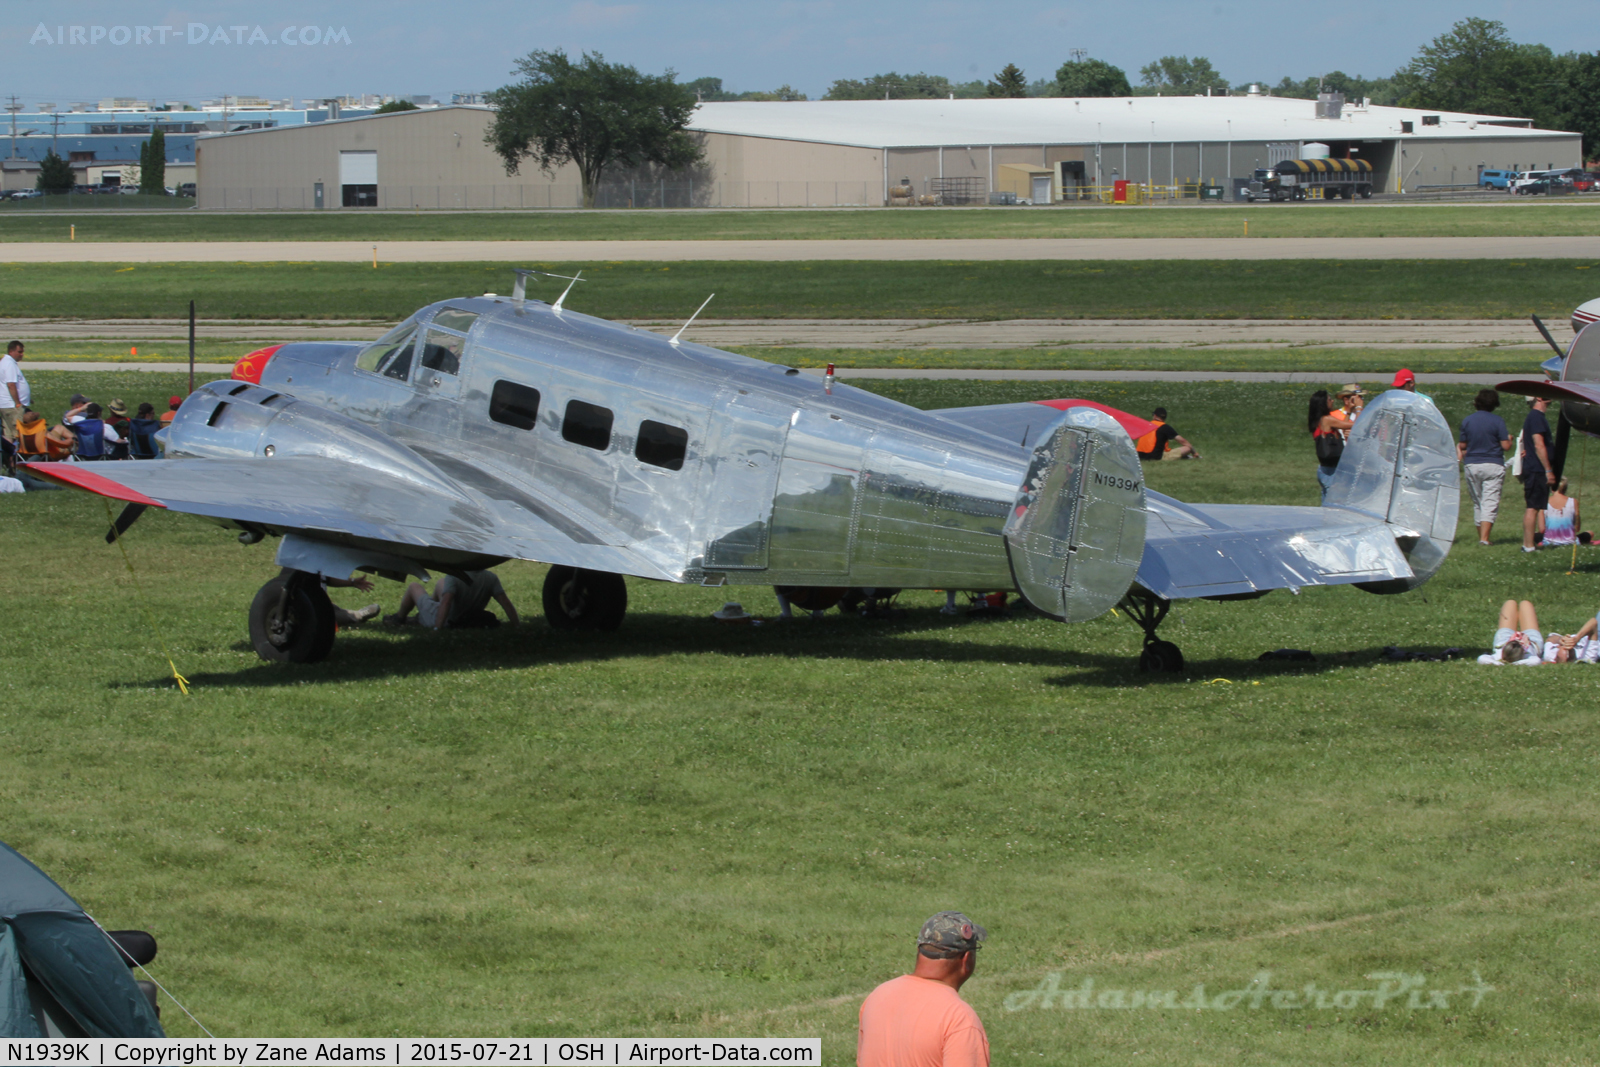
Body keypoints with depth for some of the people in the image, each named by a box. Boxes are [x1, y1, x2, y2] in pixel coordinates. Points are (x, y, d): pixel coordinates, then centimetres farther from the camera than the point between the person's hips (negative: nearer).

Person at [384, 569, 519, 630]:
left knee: (414, 586, 20)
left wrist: (437, 628, -43)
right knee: (440, 583, 28)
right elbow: (505, 603, -22)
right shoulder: (490, 578, -19)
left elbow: (446, 601, -42)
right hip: (466, 619, 5)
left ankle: (399, 618, 47)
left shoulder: (454, 576, -33)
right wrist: (515, 625, -14)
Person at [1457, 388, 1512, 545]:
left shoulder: (1467, 421, 2)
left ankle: (1481, 536, 20)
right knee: (1490, 502, -5)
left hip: (1471, 465, 3)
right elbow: (1506, 446, -9)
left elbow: (1462, 445, 7)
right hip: (1493, 465, -3)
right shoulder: (1497, 421, -8)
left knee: (1477, 502, 15)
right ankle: (1485, 537, -18)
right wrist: (1509, 438, 12)